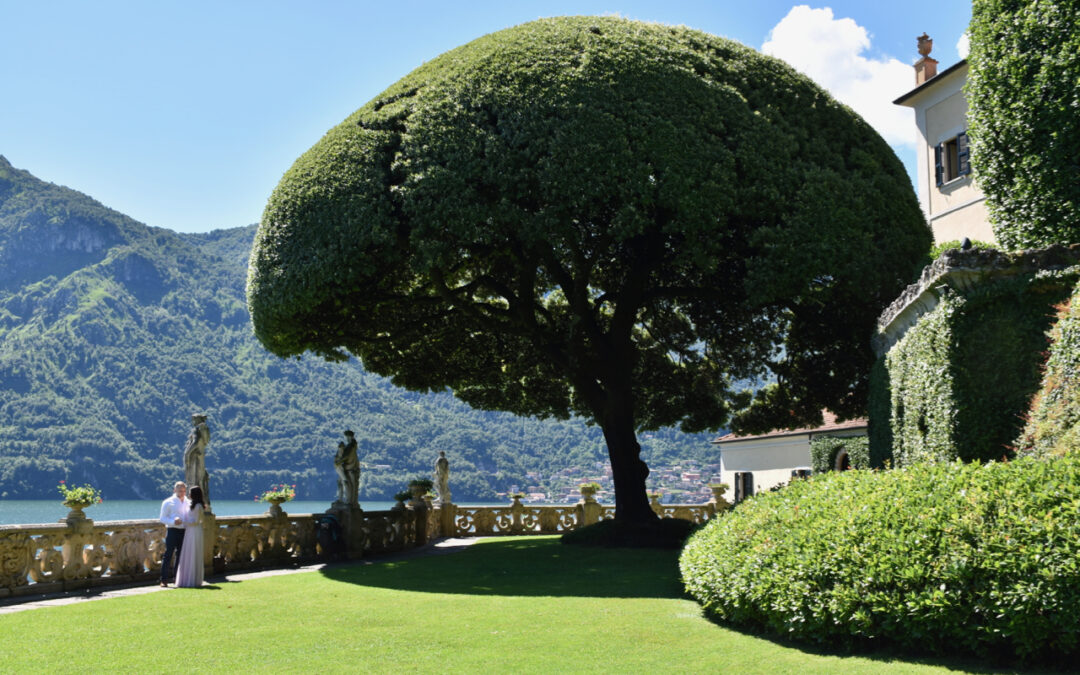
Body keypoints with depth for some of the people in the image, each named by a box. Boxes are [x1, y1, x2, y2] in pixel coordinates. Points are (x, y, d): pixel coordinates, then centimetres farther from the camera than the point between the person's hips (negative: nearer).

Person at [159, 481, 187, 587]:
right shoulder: (168, 502, 1)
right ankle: (164, 580, -5)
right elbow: (162, 518, -3)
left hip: (183, 531, 5)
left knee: (180, 555, 8)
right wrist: (173, 521, -19)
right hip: (172, 531, -5)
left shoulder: (187, 503, 17)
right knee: (168, 555, -7)